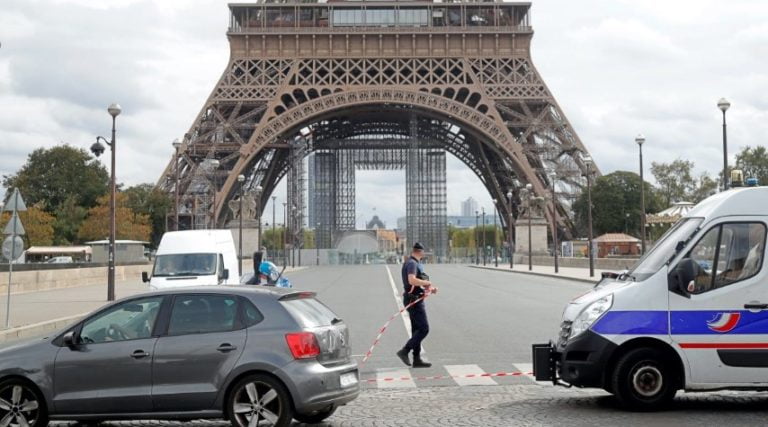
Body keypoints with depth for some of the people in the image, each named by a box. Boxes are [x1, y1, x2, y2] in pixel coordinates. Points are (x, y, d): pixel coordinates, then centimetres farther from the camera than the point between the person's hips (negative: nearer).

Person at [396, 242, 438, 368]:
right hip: (414, 300, -10)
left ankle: (417, 359, 13)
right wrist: (428, 283, -18)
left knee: (417, 329, 11)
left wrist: (429, 287, 11)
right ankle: (405, 351, -9)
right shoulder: (412, 263, -14)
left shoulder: (415, 263, 17)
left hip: (415, 300, 10)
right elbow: (412, 280, -30)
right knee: (424, 328, -10)